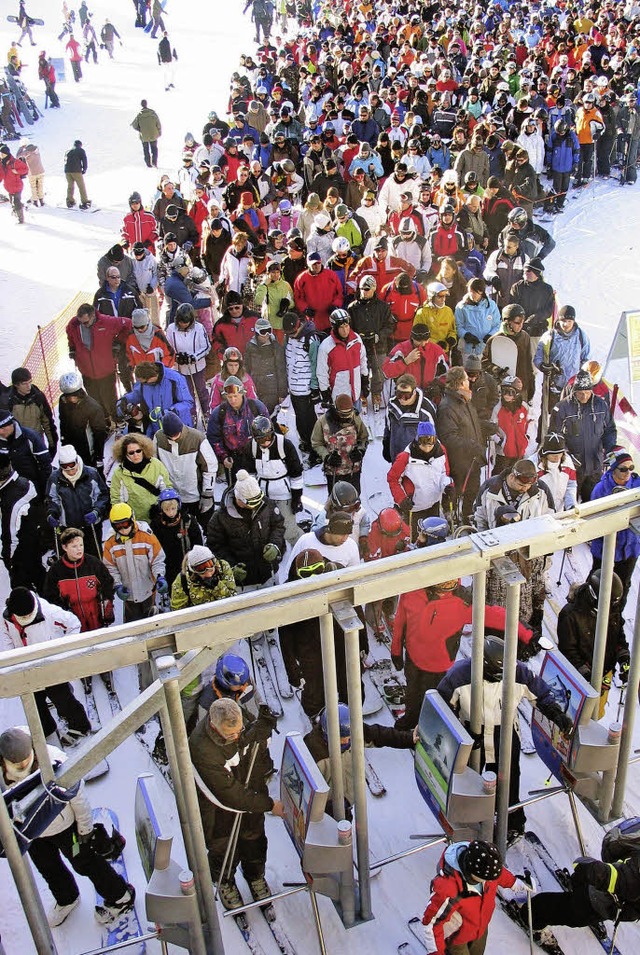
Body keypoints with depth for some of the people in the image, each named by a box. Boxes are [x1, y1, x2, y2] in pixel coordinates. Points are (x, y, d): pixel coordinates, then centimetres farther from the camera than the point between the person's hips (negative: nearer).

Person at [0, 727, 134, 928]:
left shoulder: (55, 763, -37)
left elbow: (78, 796, -21)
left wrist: (85, 829, -10)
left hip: (63, 826, -4)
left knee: (85, 863, 14)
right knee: (48, 869, 27)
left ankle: (120, 897, 38)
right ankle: (66, 900, 57)